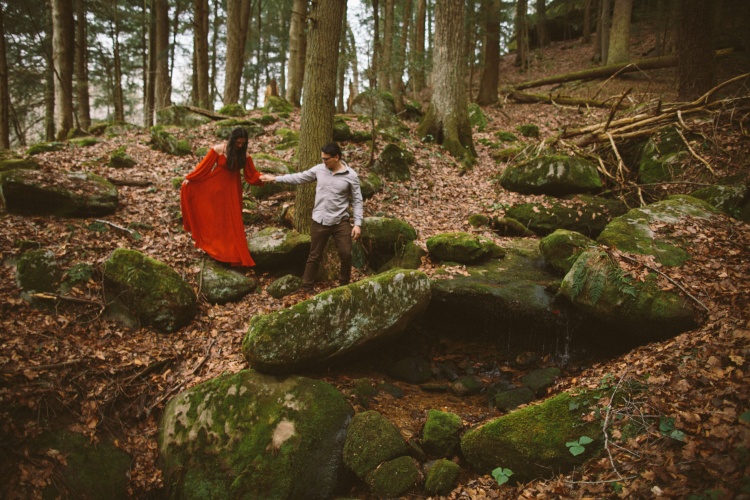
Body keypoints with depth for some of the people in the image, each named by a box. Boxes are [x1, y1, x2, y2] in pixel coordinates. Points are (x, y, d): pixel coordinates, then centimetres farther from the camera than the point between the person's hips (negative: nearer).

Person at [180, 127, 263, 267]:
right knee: (213, 218, 7)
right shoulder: (218, 150, -13)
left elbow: (252, 174, -5)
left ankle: (233, 252, 13)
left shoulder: (244, 155, -6)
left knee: (232, 221, 4)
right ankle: (213, 246, 24)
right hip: (216, 187, -2)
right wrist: (189, 178, -7)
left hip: (233, 190, 2)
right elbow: (204, 166, -8)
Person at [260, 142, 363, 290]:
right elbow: (299, 178, 9)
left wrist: (357, 223, -11)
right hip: (319, 221, 2)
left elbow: (357, 201, -5)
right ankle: (306, 288, 21)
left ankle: (344, 285, 24)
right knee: (314, 256, 9)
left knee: (346, 255, 2)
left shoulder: (351, 176, -8)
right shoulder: (319, 169, -1)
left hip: (340, 222, -1)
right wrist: (275, 178, 8)